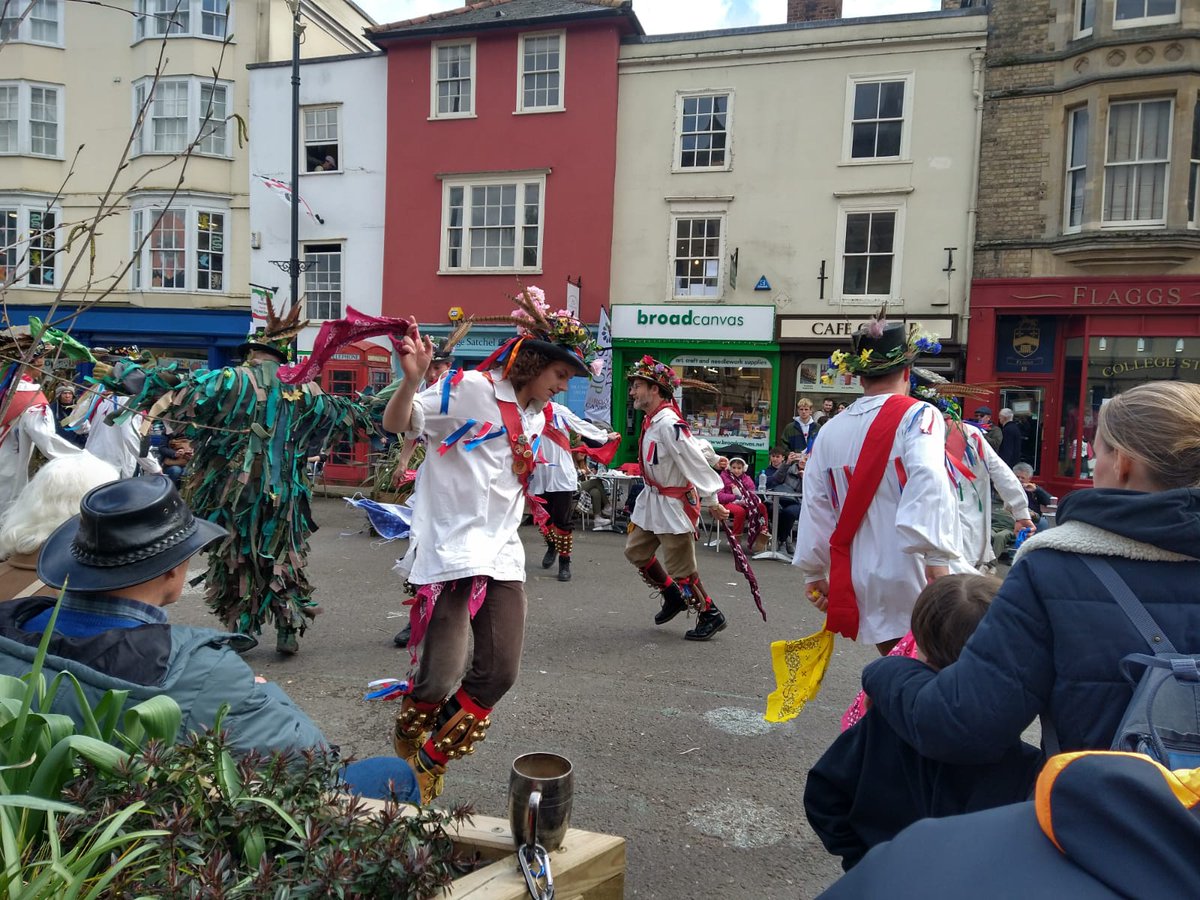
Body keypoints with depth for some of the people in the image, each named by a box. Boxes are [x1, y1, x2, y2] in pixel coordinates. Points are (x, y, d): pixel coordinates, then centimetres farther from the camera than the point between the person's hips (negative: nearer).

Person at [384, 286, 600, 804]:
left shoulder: (538, 416, 16)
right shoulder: (471, 388, -8)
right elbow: (396, 425, -13)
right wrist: (412, 379, -29)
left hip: (502, 555, 7)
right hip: (450, 550, -7)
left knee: (498, 674, 2)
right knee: (440, 678, -10)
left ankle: (428, 768, 23)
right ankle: (404, 749, 25)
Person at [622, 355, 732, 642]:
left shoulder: (668, 424, -25)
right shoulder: (651, 420, 5)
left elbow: (696, 462, -23)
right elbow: (694, 445, 15)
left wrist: (712, 502, -19)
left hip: (674, 505, -10)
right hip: (652, 499, 10)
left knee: (680, 569, -1)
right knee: (636, 552, 17)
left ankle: (711, 615, 18)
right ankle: (673, 597, 34)